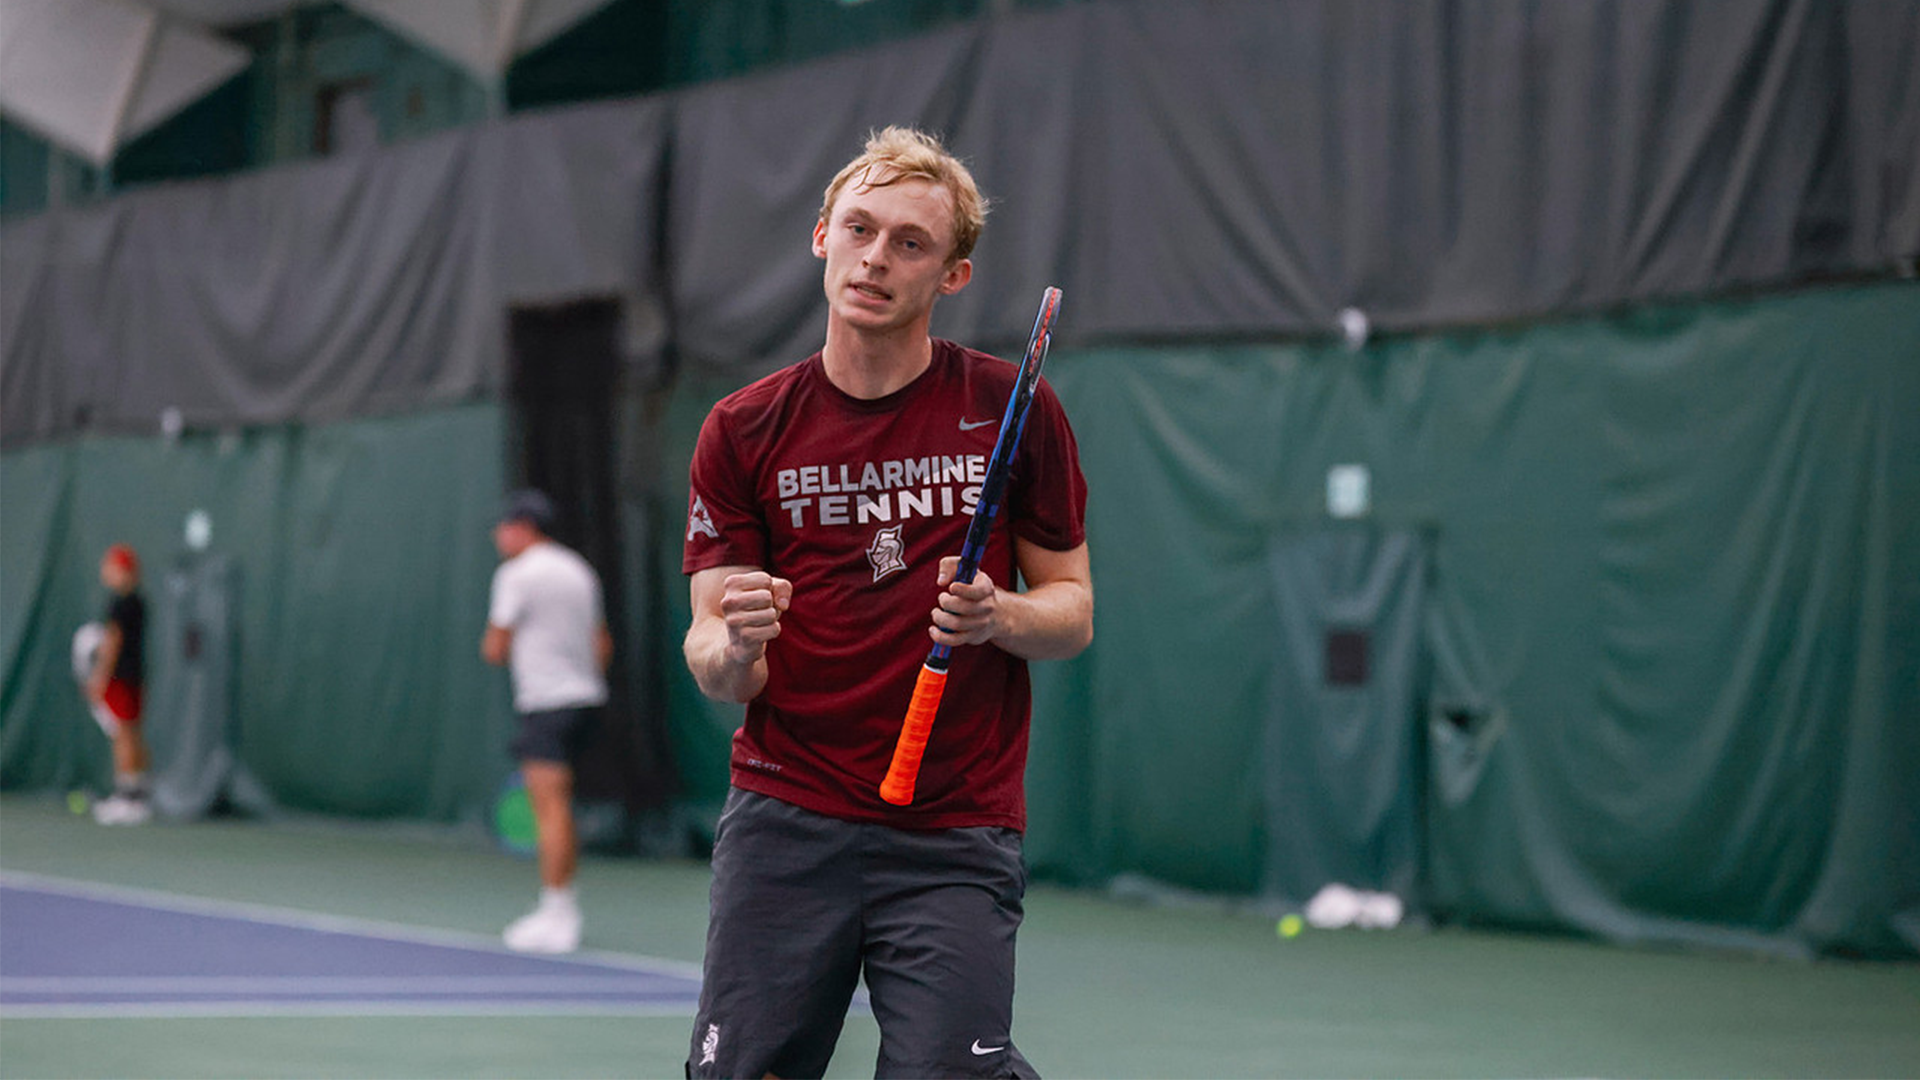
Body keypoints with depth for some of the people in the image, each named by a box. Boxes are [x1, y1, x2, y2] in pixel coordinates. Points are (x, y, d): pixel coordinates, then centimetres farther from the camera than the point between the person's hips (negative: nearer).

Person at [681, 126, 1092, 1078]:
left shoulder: (1014, 412, 2)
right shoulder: (742, 431, 4)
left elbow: (1072, 607, 7)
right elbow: (709, 650, 2)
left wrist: (998, 616, -15)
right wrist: (734, 649, -22)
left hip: (955, 843, -1)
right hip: (784, 820, 1)